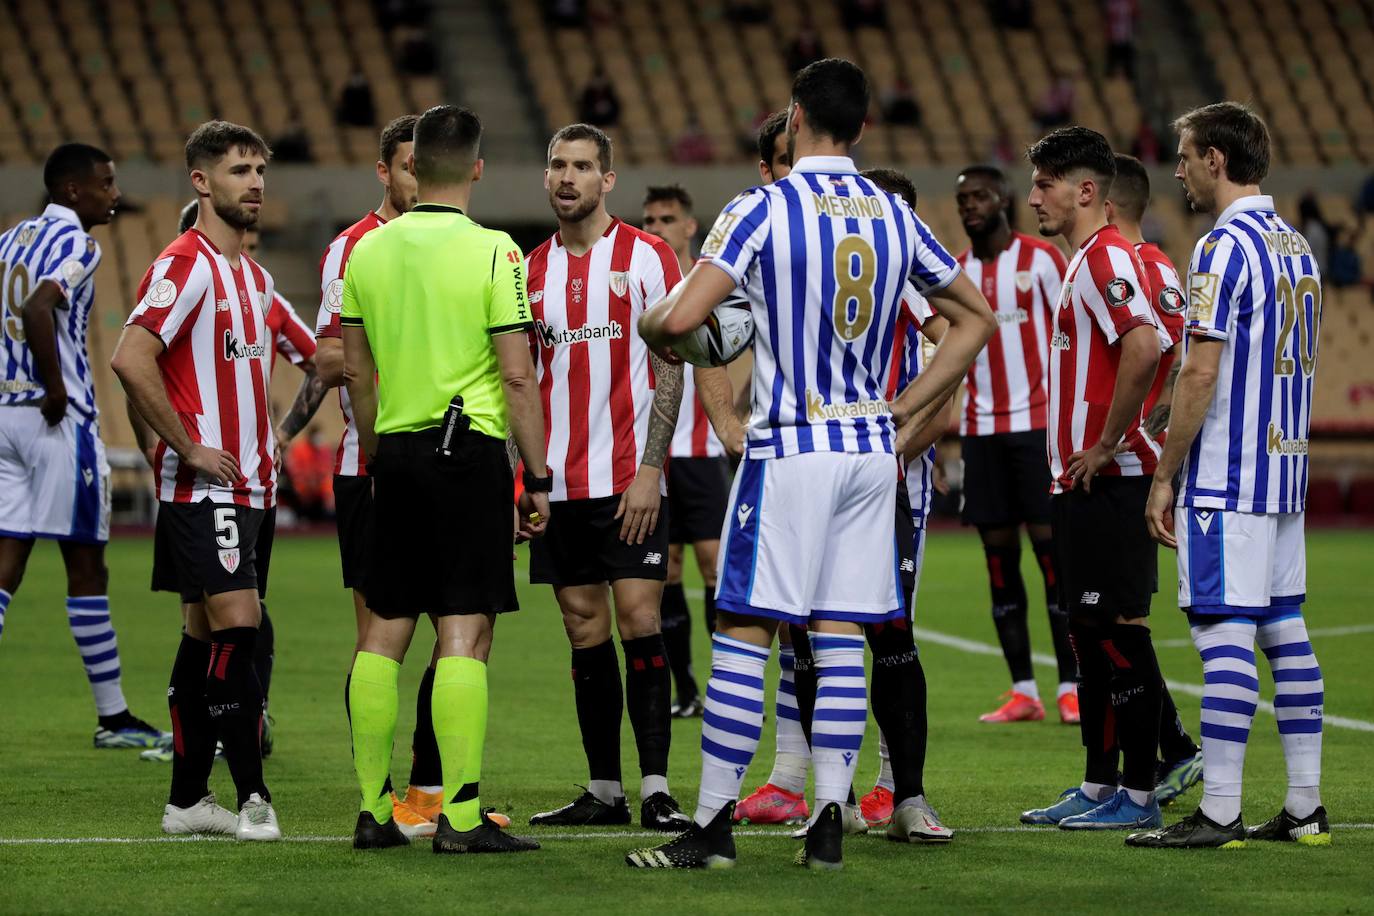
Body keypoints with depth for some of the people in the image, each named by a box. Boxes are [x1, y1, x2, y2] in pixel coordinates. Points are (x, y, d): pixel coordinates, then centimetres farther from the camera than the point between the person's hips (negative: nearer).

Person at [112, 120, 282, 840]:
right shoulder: (185, 264, -12)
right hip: (200, 485, -9)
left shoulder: (253, 274, 17)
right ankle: (252, 798, -16)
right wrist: (189, 448, -20)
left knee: (207, 637, 10)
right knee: (236, 625, -15)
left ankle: (187, 799, 14)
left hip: (245, 484, 9)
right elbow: (130, 359, -24)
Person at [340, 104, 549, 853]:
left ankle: (372, 809, 11)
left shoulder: (368, 250, 6)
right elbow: (517, 376, -10)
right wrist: (537, 478, -4)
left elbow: (356, 370, 13)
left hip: (395, 454, 5)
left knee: (384, 630, 10)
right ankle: (461, 817, -8)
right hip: (469, 452, -5)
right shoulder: (491, 252, -9)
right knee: (464, 631, -5)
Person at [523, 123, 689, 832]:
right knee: (586, 635, 6)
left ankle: (656, 791, -8)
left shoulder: (647, 256, -2)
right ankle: (604, 792, 11)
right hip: (559, 480, 4)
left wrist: (650, 468, -13)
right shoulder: (532, 269, 12)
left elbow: (671, 368, -5)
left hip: (629, 477, -4)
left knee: (639, 625, -9)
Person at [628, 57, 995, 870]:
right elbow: (977, 319, 17)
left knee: (744, 634, -1)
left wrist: (651, 328, 6)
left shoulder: (762, 210, -9)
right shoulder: (895, 216, 8)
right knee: (842, 639, 6)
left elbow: (680, 319, -17)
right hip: (870, 449, 5)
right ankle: (828, 823, 4)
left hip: (791, 451, -5)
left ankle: (714, 824, 0)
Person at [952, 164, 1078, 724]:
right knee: (998, 553, 3)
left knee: (1050, 545, -7)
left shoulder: (1040, 258, -2)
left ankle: (1072, 689, -5)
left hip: (1038, 422, -5)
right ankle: (1023, 692, 6)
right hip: (980, 427, 5)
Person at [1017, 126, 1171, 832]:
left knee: (1118, 629, -7)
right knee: (1088, 632, 13)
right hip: (1080, 482, 11)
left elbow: (1144, 348, -29)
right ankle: (1097, 787, 18)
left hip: (1107, 481, -11)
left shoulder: (1106, 259, -13)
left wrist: (1106, 444, -22)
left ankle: (1139, 794, -3)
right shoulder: (1086, 262, 18)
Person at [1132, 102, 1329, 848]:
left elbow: (1201, 374, -18)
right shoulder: (1296, 246, 15)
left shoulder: (1225, 247, -14)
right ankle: (1305, 808, 11)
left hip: (1225, 479, -9)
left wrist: (1164, 477, -12)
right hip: (1286, 467, 9)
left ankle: (1218, 814, -10)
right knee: (1285, 633, 10)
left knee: (1225, 637, -9)